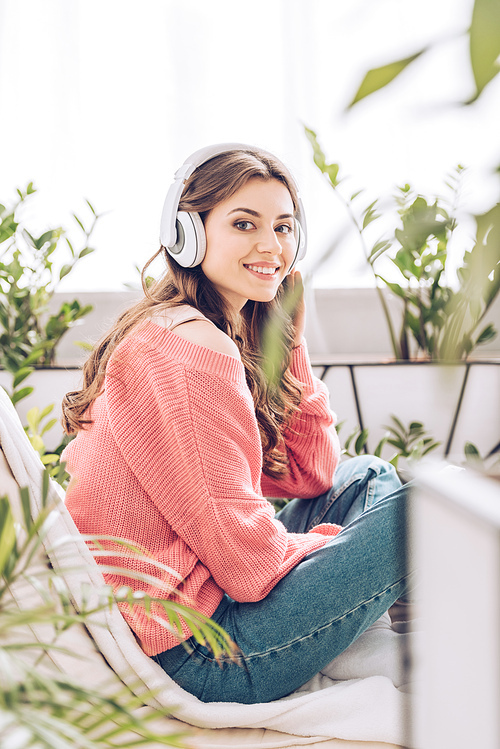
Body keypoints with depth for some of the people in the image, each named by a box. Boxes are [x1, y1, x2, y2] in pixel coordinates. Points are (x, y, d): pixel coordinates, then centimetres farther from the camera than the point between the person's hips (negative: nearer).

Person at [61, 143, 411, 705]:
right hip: (188, 655, -10)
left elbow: (313, 474, 11)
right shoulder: (187, 349, -21)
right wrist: (333, 546, -2)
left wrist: (286, 338, 5)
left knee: (368, 476, 16)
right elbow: (244, 558, -22)